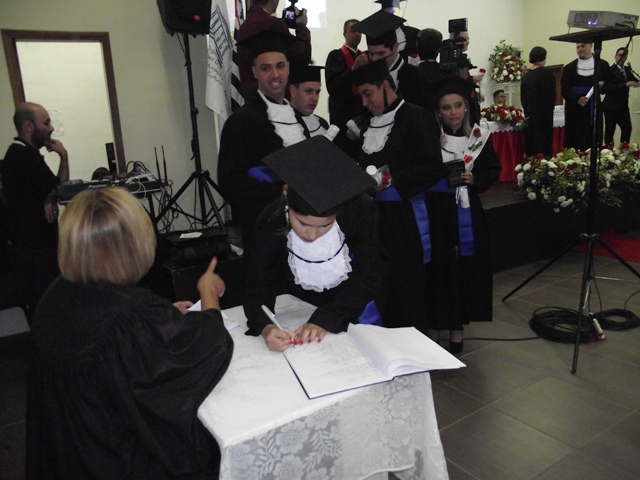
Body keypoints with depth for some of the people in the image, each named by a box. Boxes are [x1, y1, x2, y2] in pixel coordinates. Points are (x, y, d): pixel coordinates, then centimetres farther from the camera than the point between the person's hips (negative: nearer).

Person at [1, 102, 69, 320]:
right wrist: (63, 156, -4)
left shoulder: (19, 153, 14)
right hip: (34, 250, -10)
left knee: (40, 304, 16)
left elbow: (46, 186, 10)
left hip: (33, 246, 10)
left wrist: (49, 199, -12)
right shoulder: (26, 157, -19)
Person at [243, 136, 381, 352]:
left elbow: (366, 278, -20)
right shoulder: (271, 222, -24)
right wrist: (266, 327, -41)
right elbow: (258, 286, -20)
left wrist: (324, 319, -33)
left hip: (352, 311, -1)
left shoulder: (360, 211, -27)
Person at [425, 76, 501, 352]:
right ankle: (434, 325, 18)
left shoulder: (479, 139, 3)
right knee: (438, 269, 2)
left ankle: (457, 325, 24)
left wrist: (474, 179, -8)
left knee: (465, 269, 8)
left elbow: (493, 171, 9)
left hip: (467, 215, 3)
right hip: (436, 214, -3)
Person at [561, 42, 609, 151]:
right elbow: (565, 91, -1)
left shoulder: (602, 65, 7)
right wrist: (577, 99, -18)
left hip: (593, 108, 1)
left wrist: (602, 86, -14)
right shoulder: (569, 68, 6)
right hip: (575, 109, -1)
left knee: (594, 141, 0)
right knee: (576, 143, -4)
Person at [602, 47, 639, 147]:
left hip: (623, 106, 6)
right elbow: (608, 87, -18)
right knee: (609, 130, -1)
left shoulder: (627, 69, 13)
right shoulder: (610, 70, -9)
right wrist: (625, 84, -25)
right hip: (611, 106, -6)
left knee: (627, 128, -2)